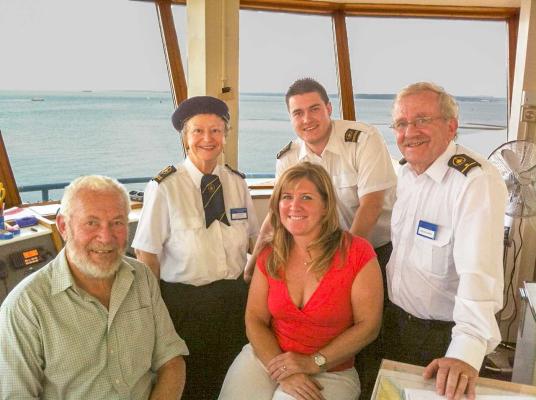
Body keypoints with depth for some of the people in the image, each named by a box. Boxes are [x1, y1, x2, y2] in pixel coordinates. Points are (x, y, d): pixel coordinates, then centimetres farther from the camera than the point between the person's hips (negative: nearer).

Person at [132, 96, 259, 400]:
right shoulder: (165, 187, -12)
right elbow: (147, 254, -9)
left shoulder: (237, 182, 2)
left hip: (236, 298, 5)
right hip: (184, 303, -4)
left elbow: (254, 239, 11)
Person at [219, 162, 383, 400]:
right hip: (266, 357, 3)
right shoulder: (269, 256, 0)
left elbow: (368, 326, -10)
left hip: (329, 372, -3)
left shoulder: (357, 253, -11)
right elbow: (255, 320, -1)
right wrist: (283, 372, -14)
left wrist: (313, 363, -13)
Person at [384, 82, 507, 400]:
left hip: (443, 336, -7)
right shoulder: (406, 172, 1)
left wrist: (466, 352, -45)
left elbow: (479, 272, -35)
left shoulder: (477, 180, -25)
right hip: (395, 320, 7)